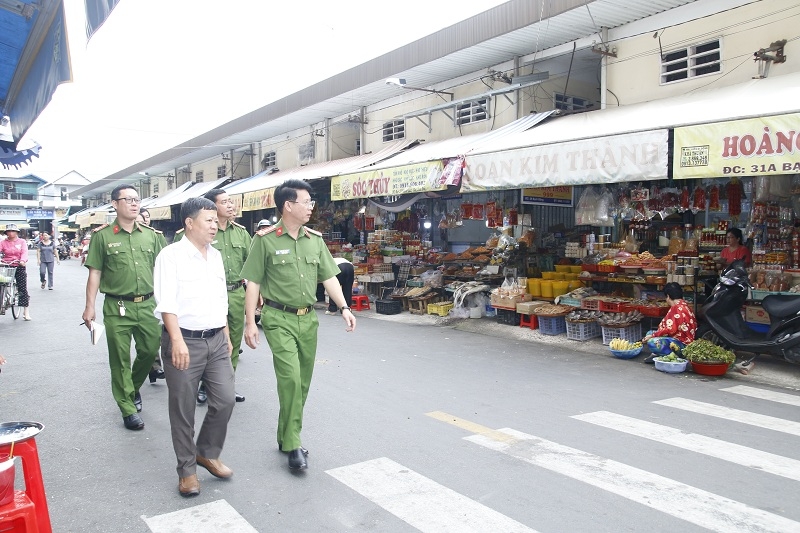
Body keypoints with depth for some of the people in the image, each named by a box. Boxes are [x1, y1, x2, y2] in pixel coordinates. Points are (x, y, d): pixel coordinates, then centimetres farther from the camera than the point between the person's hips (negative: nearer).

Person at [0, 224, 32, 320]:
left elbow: (24, 252, -10)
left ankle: (26, 312, 4)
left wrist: (23, 260, -30)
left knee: (22, 288, -1)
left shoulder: (22, 242, 5)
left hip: (19, 266, -1)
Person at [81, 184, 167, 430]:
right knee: (120, 359, 4)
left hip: (148, 305, 3)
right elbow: (95, 273, -1)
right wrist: (89, 307, -4)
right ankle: (128, 408, 17)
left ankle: (133, 388, 37)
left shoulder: (151, 234, 8)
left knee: (150, 351, 9)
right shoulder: (102, 236, -1)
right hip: (117, 308, -3)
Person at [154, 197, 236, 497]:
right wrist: (177, 341, -25)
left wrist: (227, 336, 19)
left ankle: (207, 453, 27)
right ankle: (187, 469, 22)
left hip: (216, 340, 6)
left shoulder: (216, 256, 12)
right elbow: (166, 303, -17)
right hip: (184, 341, -6)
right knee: (183, 409, 6)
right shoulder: (171, 255, -9)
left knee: (225, 400, 4)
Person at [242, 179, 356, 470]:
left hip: (308, 319, 6)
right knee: (290, 378, -14)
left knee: (303, 381, 11)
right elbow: (253, 283, -5)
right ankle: (293, 446, -4)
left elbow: (329, 277, 9)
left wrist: (344, 307, -2)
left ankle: (286, 436, 27)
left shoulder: (315, 239, 8)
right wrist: (250, 322, -8)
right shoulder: (265, 239, -6)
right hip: (279, 319, -5)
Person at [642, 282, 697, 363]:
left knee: (652, 343, -28)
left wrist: (652, 335, -13)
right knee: (650, 333, 16)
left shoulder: (676, 308, -18)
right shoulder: (684, 305, 12)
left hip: (682, 344, -11)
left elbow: (670, 330, -22)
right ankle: (656, 354, -5)